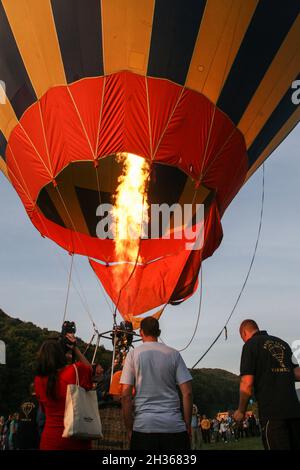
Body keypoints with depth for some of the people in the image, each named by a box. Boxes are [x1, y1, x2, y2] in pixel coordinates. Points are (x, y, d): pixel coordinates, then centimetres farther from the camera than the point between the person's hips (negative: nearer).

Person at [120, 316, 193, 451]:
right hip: (174, 426, 1)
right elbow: (187, 393, -2)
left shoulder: (133, 354, 1)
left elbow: (125, 395, -3)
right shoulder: (173, 354, 4)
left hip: (143, 426, -1)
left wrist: (130, 428, 4)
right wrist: (187, 425, 7)